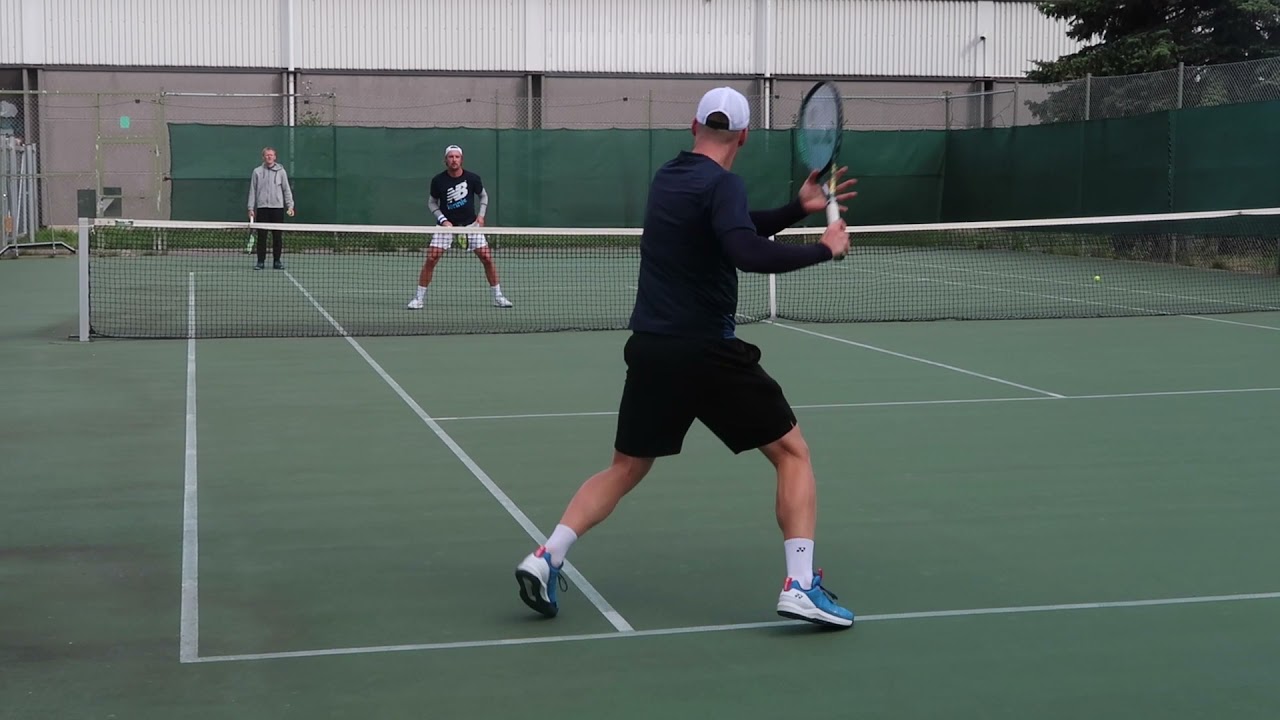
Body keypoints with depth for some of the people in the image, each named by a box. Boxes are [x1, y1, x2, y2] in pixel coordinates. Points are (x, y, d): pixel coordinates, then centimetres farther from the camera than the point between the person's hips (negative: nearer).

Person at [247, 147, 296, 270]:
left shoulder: (281, 171, 6)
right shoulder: (257, 171, 7)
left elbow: (287, 189, 6)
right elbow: (252, 190, 9)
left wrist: (290, 205, -3)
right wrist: (251, 208, 4)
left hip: (277, 207, 0)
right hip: (262, 208, 0)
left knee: (277, 236, 1)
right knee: (261, 236, 0)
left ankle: (277, 261, 9)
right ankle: (260, 261, 6)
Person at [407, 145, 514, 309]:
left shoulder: (473, 178, -8)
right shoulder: (438, 181, -10)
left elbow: (483, 195, 10)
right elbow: (432, 202, 4)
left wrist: (481, 215, -4)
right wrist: (443, 220, -10)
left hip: (470, 224, 1)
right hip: (447, 224, -1)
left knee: (487, 258, -6)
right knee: (431, 258, -12)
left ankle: (498, 296, 9)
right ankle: (418, 298, -1)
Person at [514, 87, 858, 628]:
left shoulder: (667, 176, 13)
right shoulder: (721, 184, -12)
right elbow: (749, 254, -29)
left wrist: (797, 208, 13)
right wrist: (824, 249, -17)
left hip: (650, 349, 7)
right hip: (707, 351, -7)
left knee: (625, 469, 19)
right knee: (792, 453, 6)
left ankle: (546, 558, 4)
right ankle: (801, 584, -6)